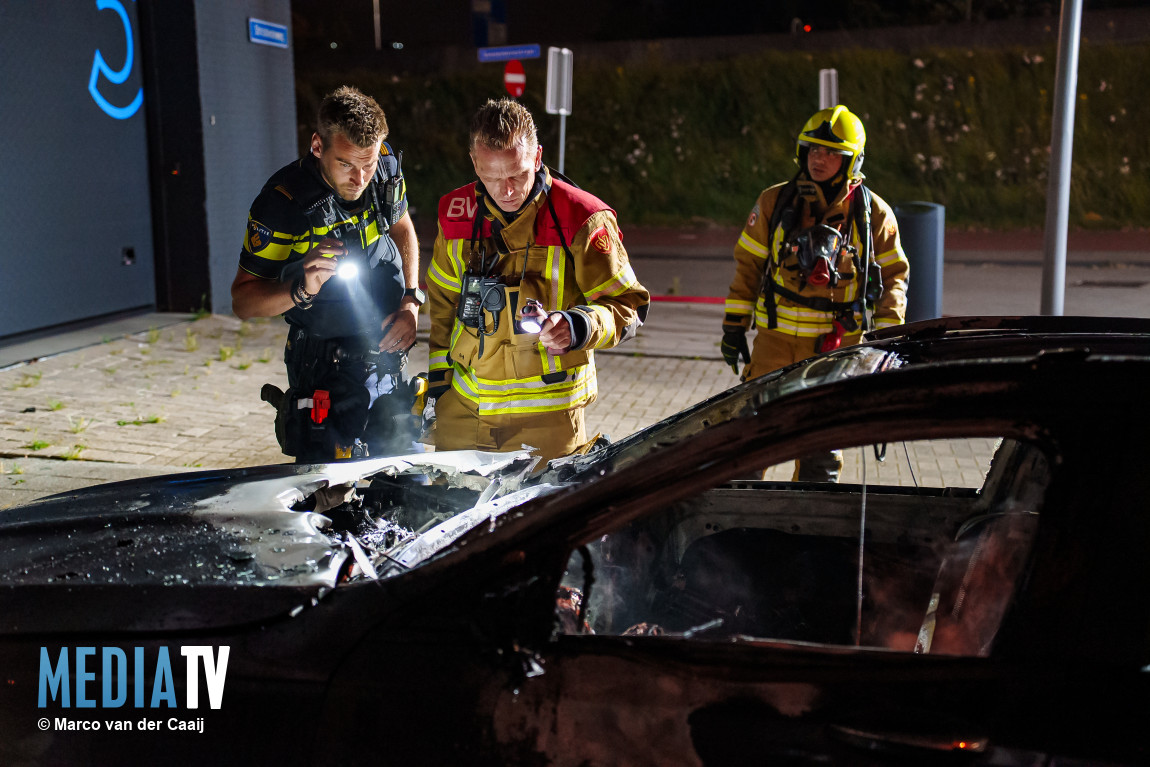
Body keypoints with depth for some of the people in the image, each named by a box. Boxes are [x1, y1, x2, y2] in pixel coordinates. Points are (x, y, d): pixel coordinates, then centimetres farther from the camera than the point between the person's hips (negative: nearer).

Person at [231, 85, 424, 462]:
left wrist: (410, 302, 1)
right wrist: (301, 289, -32)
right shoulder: (281, 203, -20)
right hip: (326, 368, -5)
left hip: (388, 350, 5)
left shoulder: (386, 167, -6)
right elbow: (242, 300, -12)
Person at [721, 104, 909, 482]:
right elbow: (748, 265, 7)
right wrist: (734, 325, 4)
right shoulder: (774, 202, 2)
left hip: (836, 345, 0)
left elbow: (893, 274, 8)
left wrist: (888, 333, -1)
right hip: (776, 338, 1)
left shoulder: (873, 213, 0)